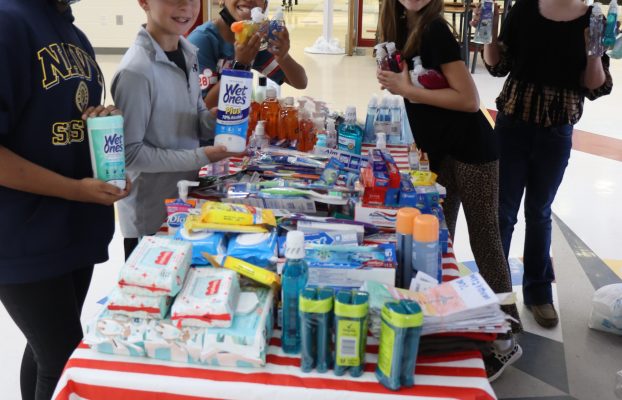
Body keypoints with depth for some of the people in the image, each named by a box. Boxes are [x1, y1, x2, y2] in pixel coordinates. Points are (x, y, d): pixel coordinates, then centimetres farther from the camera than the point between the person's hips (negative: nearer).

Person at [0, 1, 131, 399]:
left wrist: (107, 118, -1)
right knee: (66, 364, 1)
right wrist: (75, 189, -21)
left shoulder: (76, 36, 10)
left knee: (50, 351, 21)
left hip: (76, 230, 8)